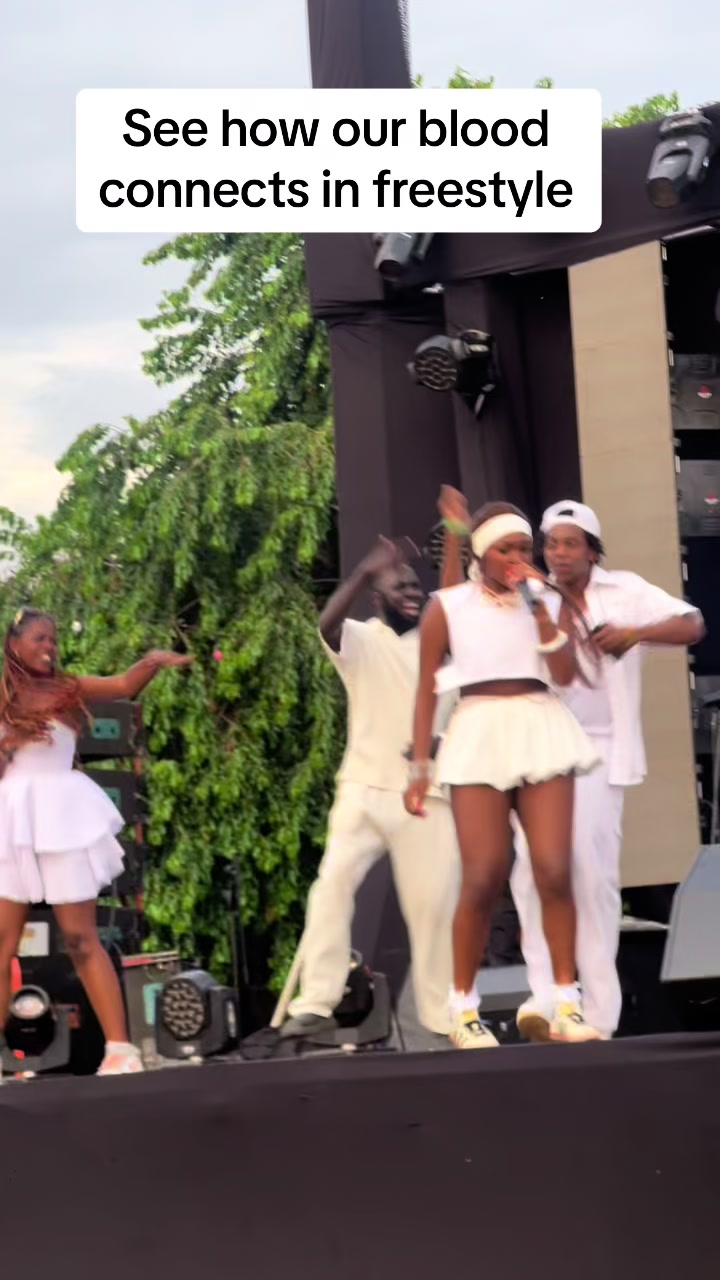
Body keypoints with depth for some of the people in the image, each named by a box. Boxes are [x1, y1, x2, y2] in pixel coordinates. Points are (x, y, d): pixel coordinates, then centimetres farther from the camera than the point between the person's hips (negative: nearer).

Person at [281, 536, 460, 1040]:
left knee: (435, 900, 0)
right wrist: (367, 572, -36)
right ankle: (316, 1002, -16)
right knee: (334, 882, -15)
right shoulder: (361, 640, 3)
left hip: (427, 792, 2)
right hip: (365, 789, -2)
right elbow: (327, 624, -20)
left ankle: (444, 1014, 9)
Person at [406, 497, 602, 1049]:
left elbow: (566, 673, 0)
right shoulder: (448, 607, 3)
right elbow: (427, 689, 4)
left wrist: (540, 612, -8)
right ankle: (464, 1007, 5)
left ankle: (567, 1003, 0)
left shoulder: (549, 600, 11)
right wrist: (420, 766, -1)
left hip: (542, 733, 2)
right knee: (483, 879, -7)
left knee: (554, 873, -7)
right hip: (479, 736, -2)